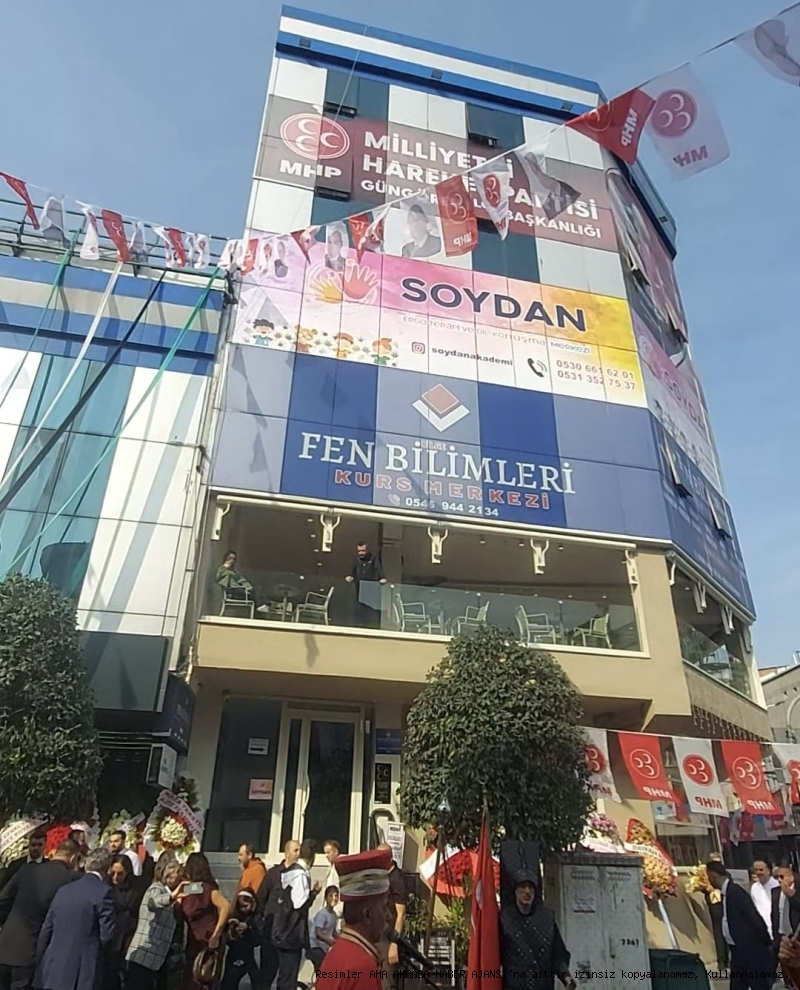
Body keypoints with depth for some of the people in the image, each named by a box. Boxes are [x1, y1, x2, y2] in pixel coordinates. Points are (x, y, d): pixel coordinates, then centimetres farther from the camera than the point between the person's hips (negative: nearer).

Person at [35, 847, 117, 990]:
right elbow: (107, 933, -11)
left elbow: (46, 929, 11)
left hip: (53, 969, 6)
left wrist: (39, 962, 21)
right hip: (81, 972, -6)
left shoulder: (63, 889, 8)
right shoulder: (103, 892, -11)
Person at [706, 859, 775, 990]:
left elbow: (754, 918, -21)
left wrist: (767, 944, -13)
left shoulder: (735, 891, -23)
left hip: (751, 950, -9)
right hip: (738, 950, 9)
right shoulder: (726, 892, 6)